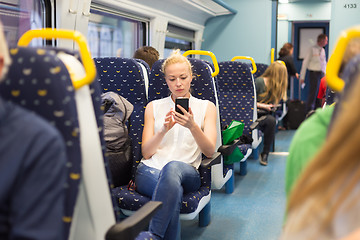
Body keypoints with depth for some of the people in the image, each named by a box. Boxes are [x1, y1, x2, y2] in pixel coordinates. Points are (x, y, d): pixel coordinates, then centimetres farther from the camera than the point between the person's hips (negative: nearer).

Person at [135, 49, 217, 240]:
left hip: (186, 172, 0)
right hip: (149, 170, 1)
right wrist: (163, 130, -9)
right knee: (173, 191, -37)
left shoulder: (206, 107, 15)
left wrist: (192, 126, -15)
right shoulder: (154, 107, 18)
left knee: (173, 167, -39)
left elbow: (209, 151, 3)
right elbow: (146, 152, 10)